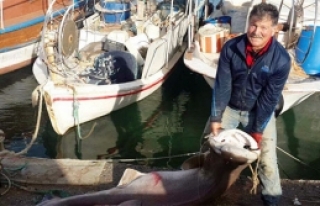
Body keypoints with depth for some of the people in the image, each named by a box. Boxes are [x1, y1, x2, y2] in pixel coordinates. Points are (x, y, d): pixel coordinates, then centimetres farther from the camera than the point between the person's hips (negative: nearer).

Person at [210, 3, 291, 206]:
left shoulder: (281, 59, -24)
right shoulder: (231, 47, -20)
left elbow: (270, 98, -18)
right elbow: (221, 85, -13)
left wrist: (258, 129, -14)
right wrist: (216, 117, -12)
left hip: (260, 111, -2)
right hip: (229, 106, 2)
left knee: (267, 160, -3)